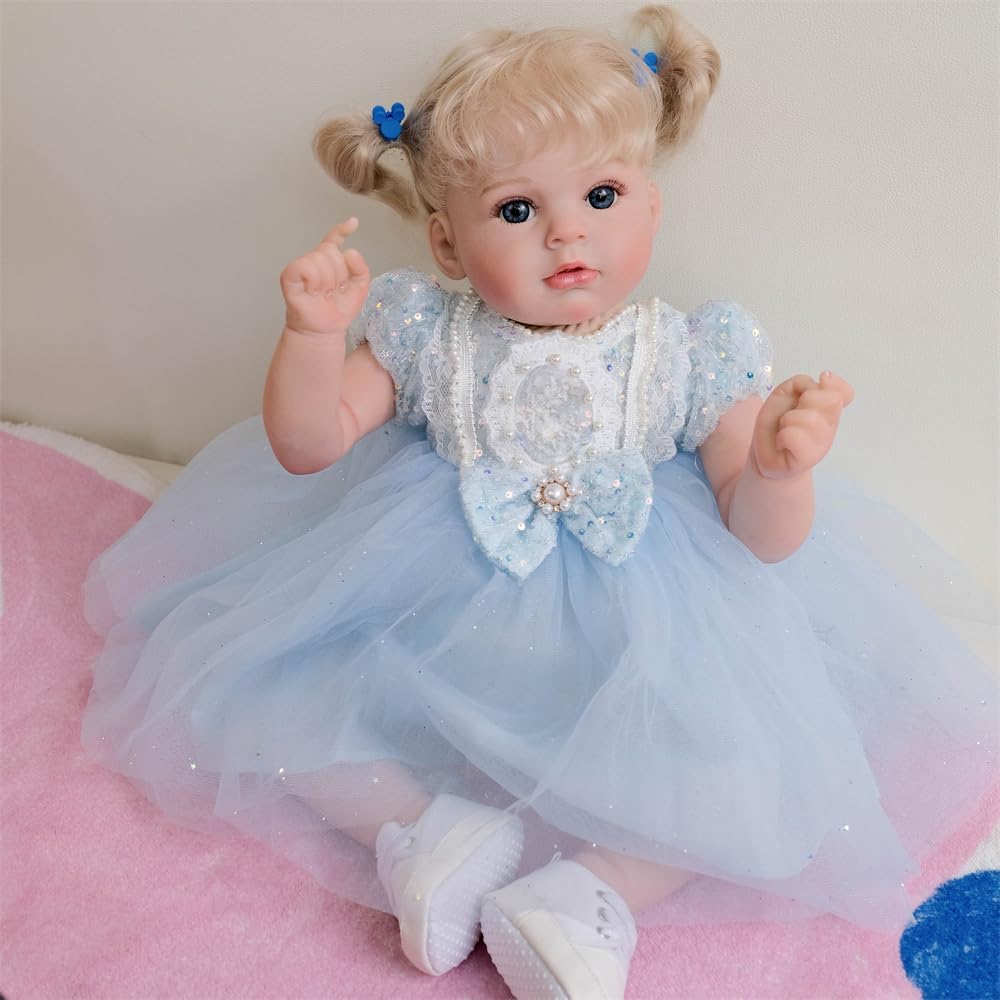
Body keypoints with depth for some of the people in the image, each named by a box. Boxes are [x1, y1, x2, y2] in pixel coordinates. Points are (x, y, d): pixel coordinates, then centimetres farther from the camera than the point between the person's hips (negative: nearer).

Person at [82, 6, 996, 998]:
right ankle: (427, 823, -5)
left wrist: (777, 468, -32)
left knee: (769, 768, -19)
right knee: (249, 693, -8)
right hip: (425, 628, 2)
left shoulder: (689, 357, -10)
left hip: (628, 654, -1)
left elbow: (762, 541, -10)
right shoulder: (425, 338, -7)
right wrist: (312, 334, -24)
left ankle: (593, 892, -9)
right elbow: (308, 448, -7)